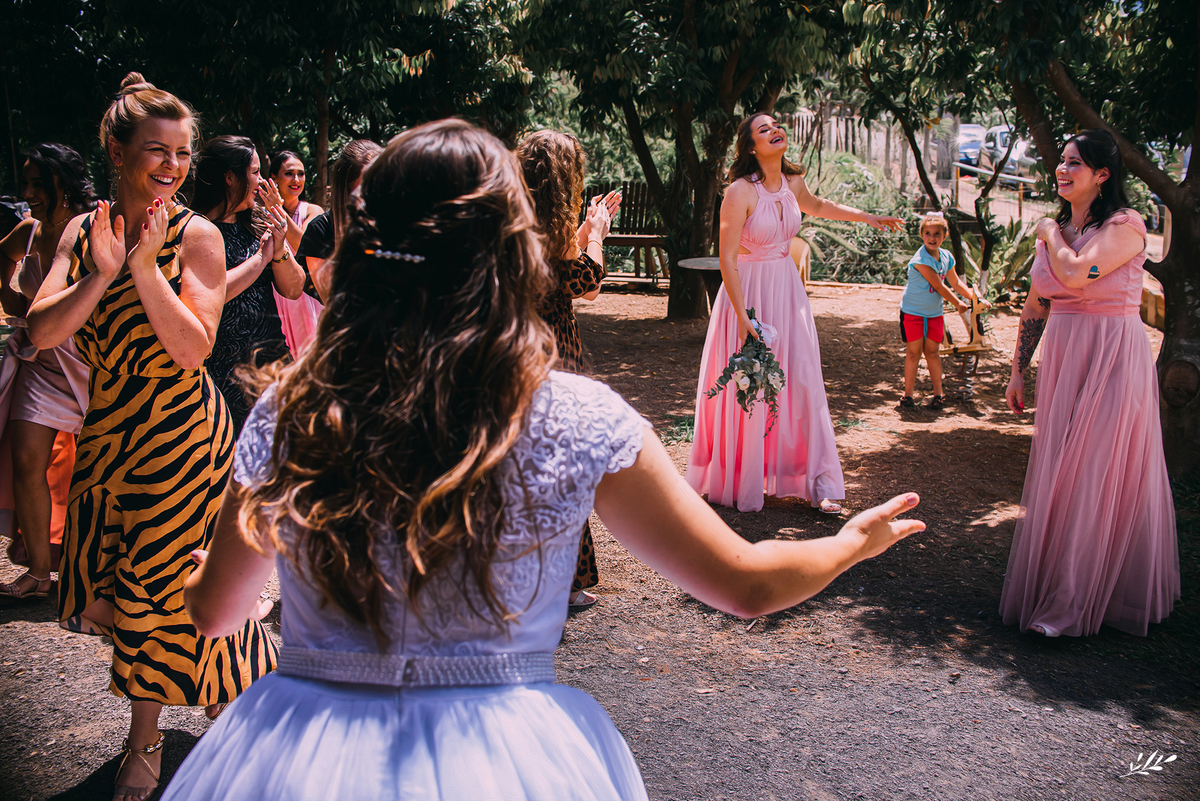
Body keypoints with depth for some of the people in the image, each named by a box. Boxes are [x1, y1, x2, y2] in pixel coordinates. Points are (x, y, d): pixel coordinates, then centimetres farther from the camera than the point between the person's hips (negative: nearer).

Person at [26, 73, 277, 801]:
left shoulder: (196, 236, -9)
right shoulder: (83, 233, 3)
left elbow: (194, 347, -19)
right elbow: (41, 331, -8)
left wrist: (146, 267, -25)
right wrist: (102, 273, -20)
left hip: (182, 433, -5)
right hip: (109, 430, 6)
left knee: (157, 586, 3)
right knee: (106, 590, 11)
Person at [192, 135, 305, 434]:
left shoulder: (257, 227, 11)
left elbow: (293, 290, 10)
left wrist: (280, 250, -8)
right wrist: (262, 257, -11)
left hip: (272, 354, 6)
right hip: (222, 371, -5)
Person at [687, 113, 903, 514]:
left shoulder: (793, 182, 2)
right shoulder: (740, 192, -18)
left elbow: (817, 206, 26)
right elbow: (727, 260, -18)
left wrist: (869, 217, 25)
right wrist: (743, 316, -21)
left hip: (787, 289, 6)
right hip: (749, 291, -6)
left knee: (803, 383, 5)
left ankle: (818, 483, 13)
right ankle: (739, 484, 21)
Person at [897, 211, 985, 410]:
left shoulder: (946, 256, 1)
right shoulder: (921, 259, -21)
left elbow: (956, 283, 14)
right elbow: (939, 286, -17)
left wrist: (975, 297, 5)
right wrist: (957, 304, -6)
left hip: (934, 313, 5)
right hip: (912, 311, -5)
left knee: (933, 351, 8)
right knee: (914, 352, -2)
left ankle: (938, 394, 15)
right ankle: (908, 396, 6)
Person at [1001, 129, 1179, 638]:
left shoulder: (1126, 225, -10)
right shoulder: (1053, 231, 10)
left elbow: (1076, 274, -27)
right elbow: (1036, 308, 15)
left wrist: (1053, 234, -7)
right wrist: (1017, 371, 14)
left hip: (1112, 363, -7)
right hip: (1062, 362, 7)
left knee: (1098, 476, -1)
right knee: (1058, 476, 10)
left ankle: (1077, 606, 10)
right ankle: (1056, 591, 24)